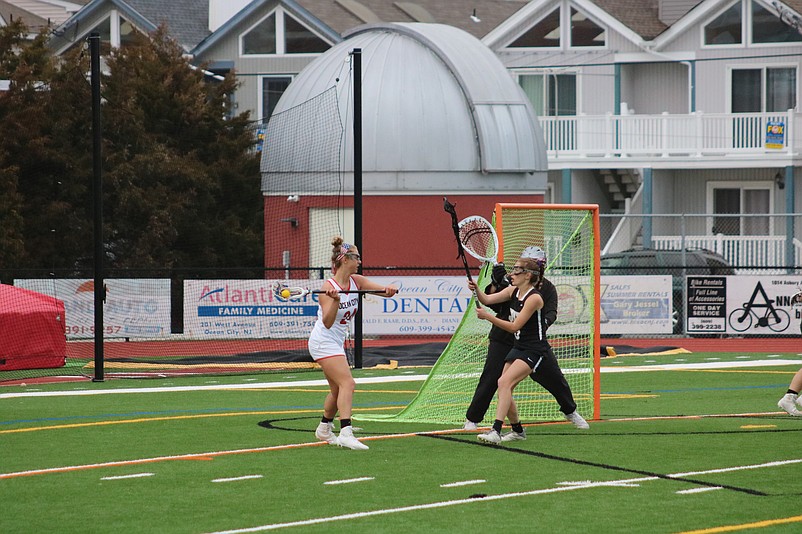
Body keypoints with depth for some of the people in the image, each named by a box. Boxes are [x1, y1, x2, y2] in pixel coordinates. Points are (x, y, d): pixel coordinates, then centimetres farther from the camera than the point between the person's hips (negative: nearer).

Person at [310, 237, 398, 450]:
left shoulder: (356, 281, 2)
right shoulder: (328, 287, -19)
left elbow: (383, 290, -4)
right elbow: (327, 323, -26)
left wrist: (389, 289, -27)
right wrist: (335, 300, -41)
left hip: (337, 342, 9)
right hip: (323, 342, -9)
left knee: (338, 389, 17)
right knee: (347, 383, -23)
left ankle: (324, 430, 36)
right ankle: (346, 433, -32)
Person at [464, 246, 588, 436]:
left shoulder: (547, 288, 1)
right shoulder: (511, 281, -3)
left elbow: (551, 312, -11)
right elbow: (495, 305, -10)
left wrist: (545, 322, -34)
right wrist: (495, 284, -26)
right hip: (504, 338, -2)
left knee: (554, 376, 2)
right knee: (491, 377, -8)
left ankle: (570, 412, 25)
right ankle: (472, 419, 3)